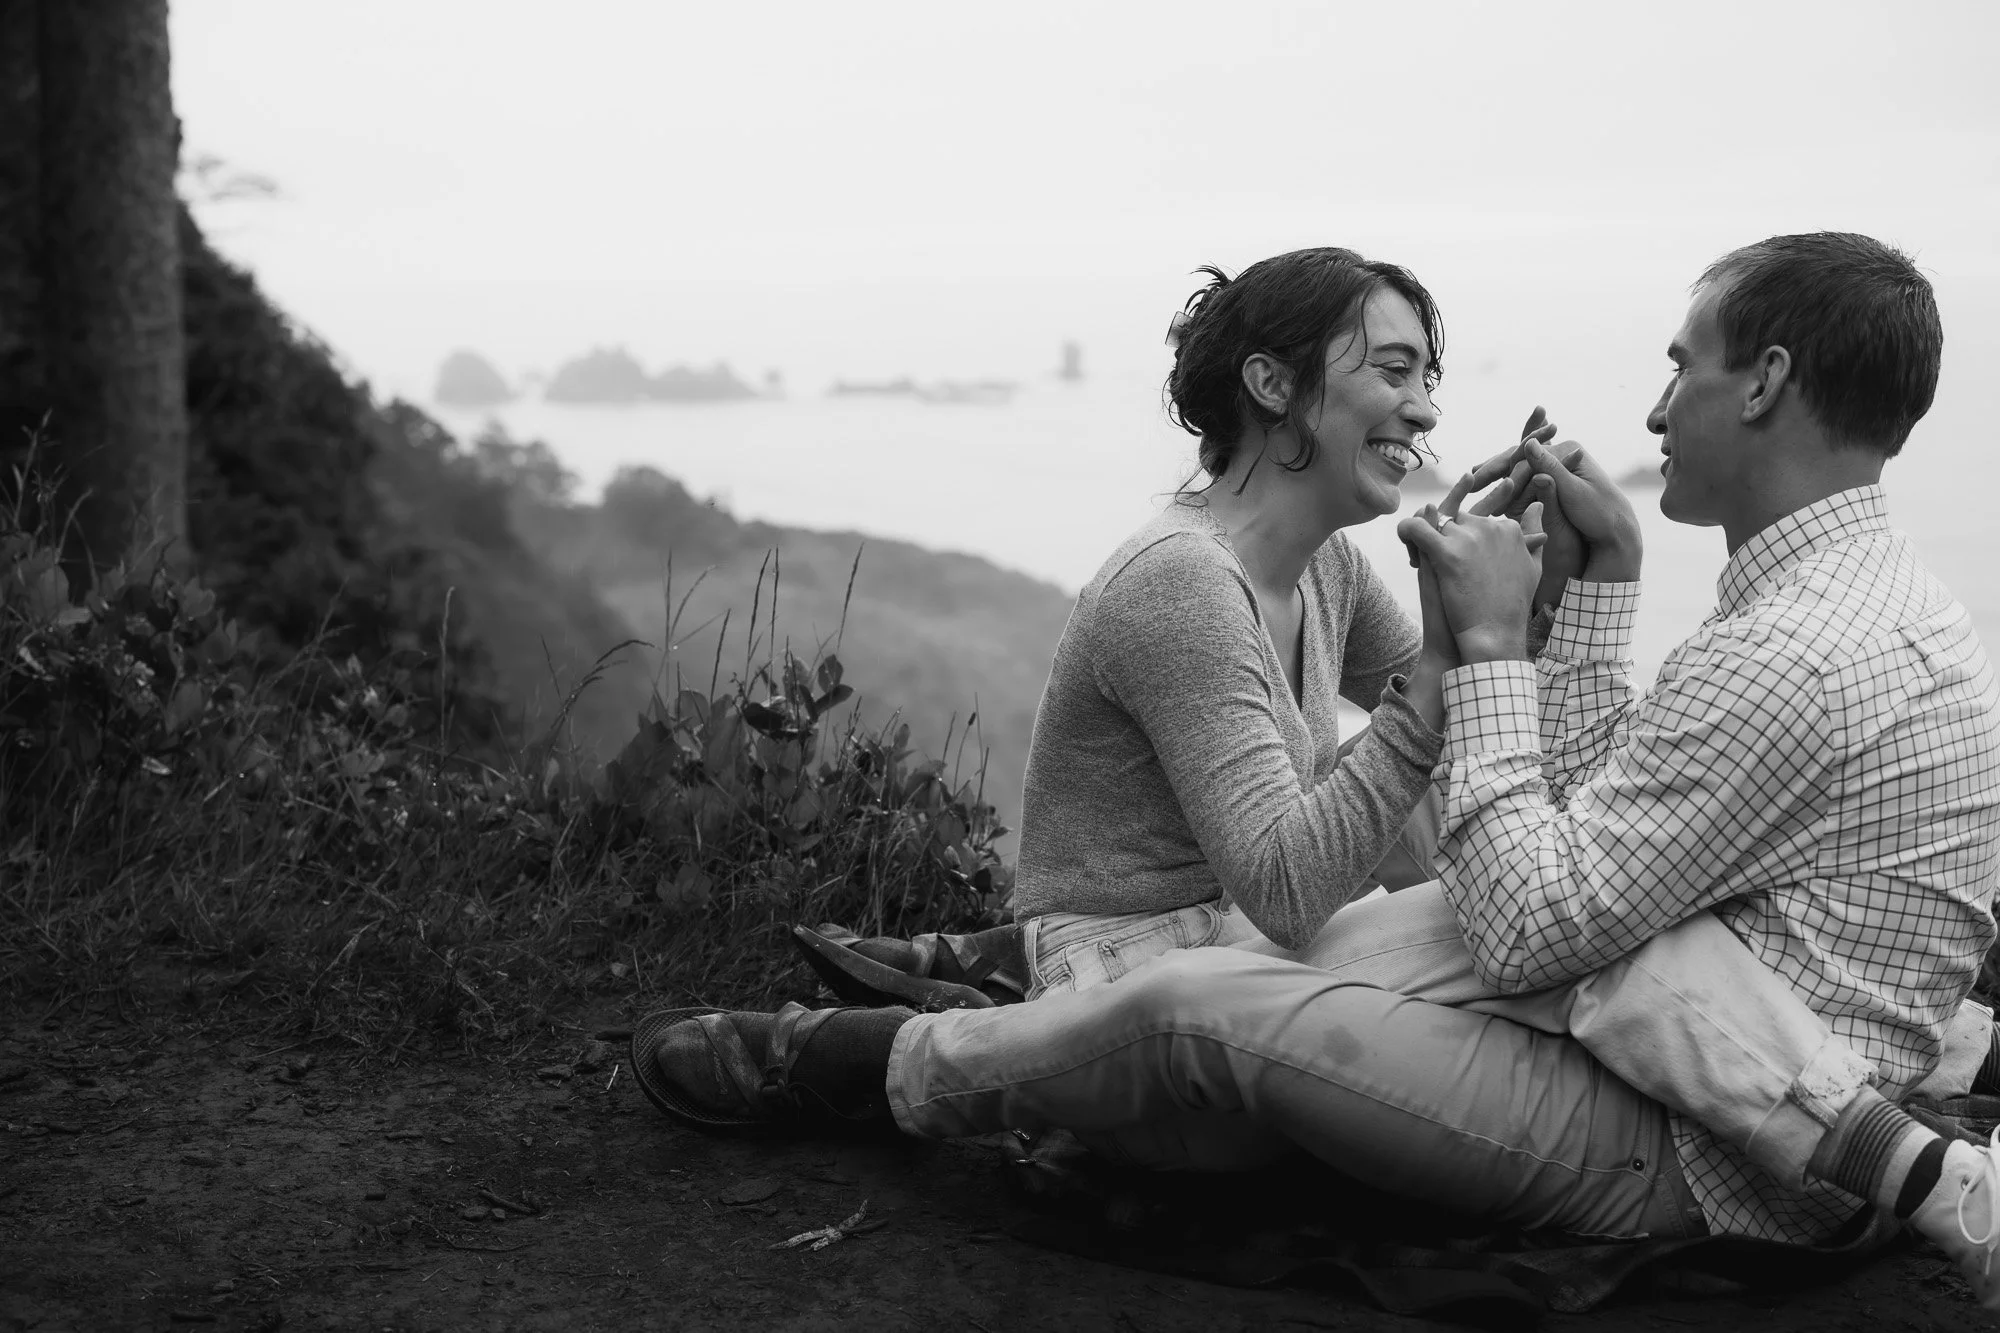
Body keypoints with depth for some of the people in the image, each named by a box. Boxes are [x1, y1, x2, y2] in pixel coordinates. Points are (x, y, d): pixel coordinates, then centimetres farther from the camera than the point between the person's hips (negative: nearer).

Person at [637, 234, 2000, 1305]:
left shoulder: (1796, 656, -23)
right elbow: (1583, 831, 13)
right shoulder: (1880, 589, 11)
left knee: (1204, 1004, -9)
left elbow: (1526, 931, -21)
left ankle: (872, 1063, 8)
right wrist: (1596, 585, 8)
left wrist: (1490, 646, -14)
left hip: (1685, 1159, -10)